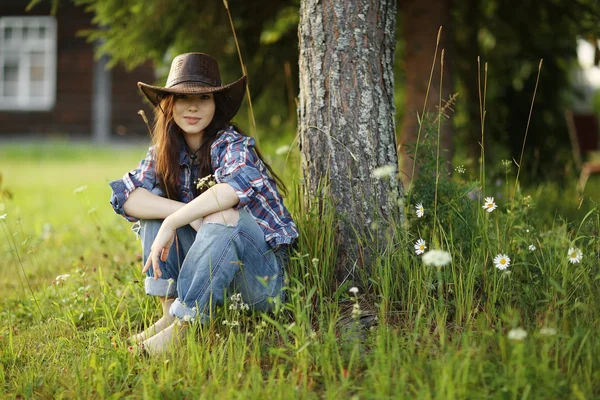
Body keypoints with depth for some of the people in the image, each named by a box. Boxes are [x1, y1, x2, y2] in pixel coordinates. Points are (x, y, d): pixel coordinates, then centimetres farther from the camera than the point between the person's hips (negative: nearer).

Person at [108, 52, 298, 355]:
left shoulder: (232, 145, -15)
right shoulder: (165, 152, 1)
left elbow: (235, 187, -39)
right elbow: (125, 196, -15)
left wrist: (171, 223, -34)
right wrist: (190, 214, -29)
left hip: (264, 273, -6)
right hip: (208, 272, 6)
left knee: (227, 216, -34)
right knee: (155, 198, -8)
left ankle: (184, 324, -27)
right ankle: (169, 312, -13)